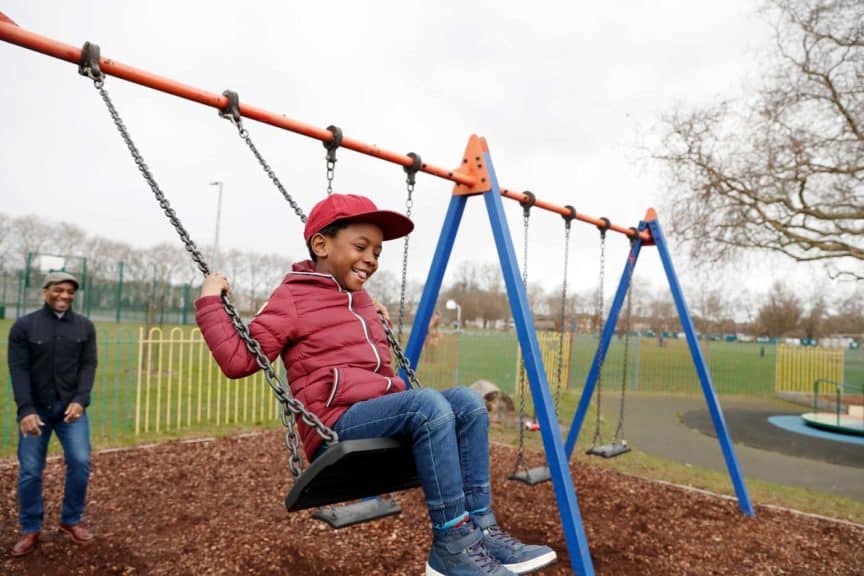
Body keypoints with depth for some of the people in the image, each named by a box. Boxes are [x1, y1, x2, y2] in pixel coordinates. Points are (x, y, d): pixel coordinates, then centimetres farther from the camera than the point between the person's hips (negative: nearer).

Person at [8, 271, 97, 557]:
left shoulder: (84, 326, 4)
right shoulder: (24, 326, -1)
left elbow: (89, 365, -1)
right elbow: (18, 369, -8)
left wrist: (80, 400, -15)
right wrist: (26, 409, -18)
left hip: (71, 406, 1)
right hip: (35, 409, -1)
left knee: (80, 462, -5)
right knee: (30, 470, 2)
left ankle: (71, 520, 14)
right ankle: (30, 529, 20)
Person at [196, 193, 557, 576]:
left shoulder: (360, 299, 22)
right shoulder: (292, 298, -2)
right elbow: (238, 360, -7)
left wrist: (378, 325, 29)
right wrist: (210, 300, -10)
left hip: (381, 415, 8)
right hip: (338, 424, -8)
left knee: (467, 403, -12)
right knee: (429, 405, -31)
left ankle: (481, 528, -12)